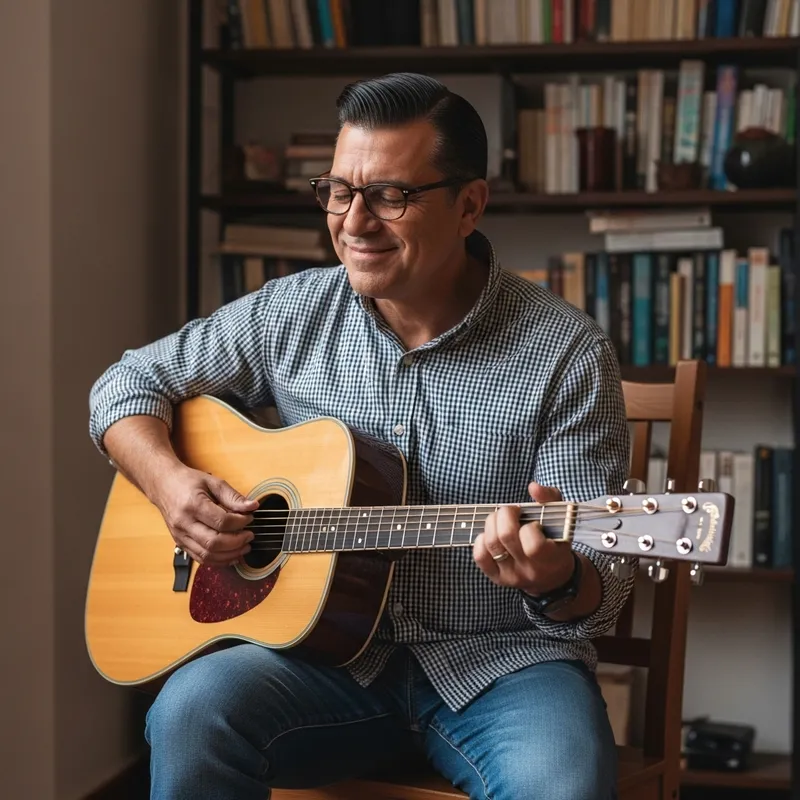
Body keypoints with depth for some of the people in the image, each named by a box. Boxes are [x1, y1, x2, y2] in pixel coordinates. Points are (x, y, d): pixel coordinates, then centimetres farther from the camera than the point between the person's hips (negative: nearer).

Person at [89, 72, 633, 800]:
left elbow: (601, 594, -9)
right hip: (325, 649, 3)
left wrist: (556, 580, -34)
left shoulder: (568, 353, -8)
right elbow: (129, 383, 13)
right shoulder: (292, 315, 2)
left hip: (500, 661, -2)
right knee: (194, 708, -28)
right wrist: (169, 481, -8)